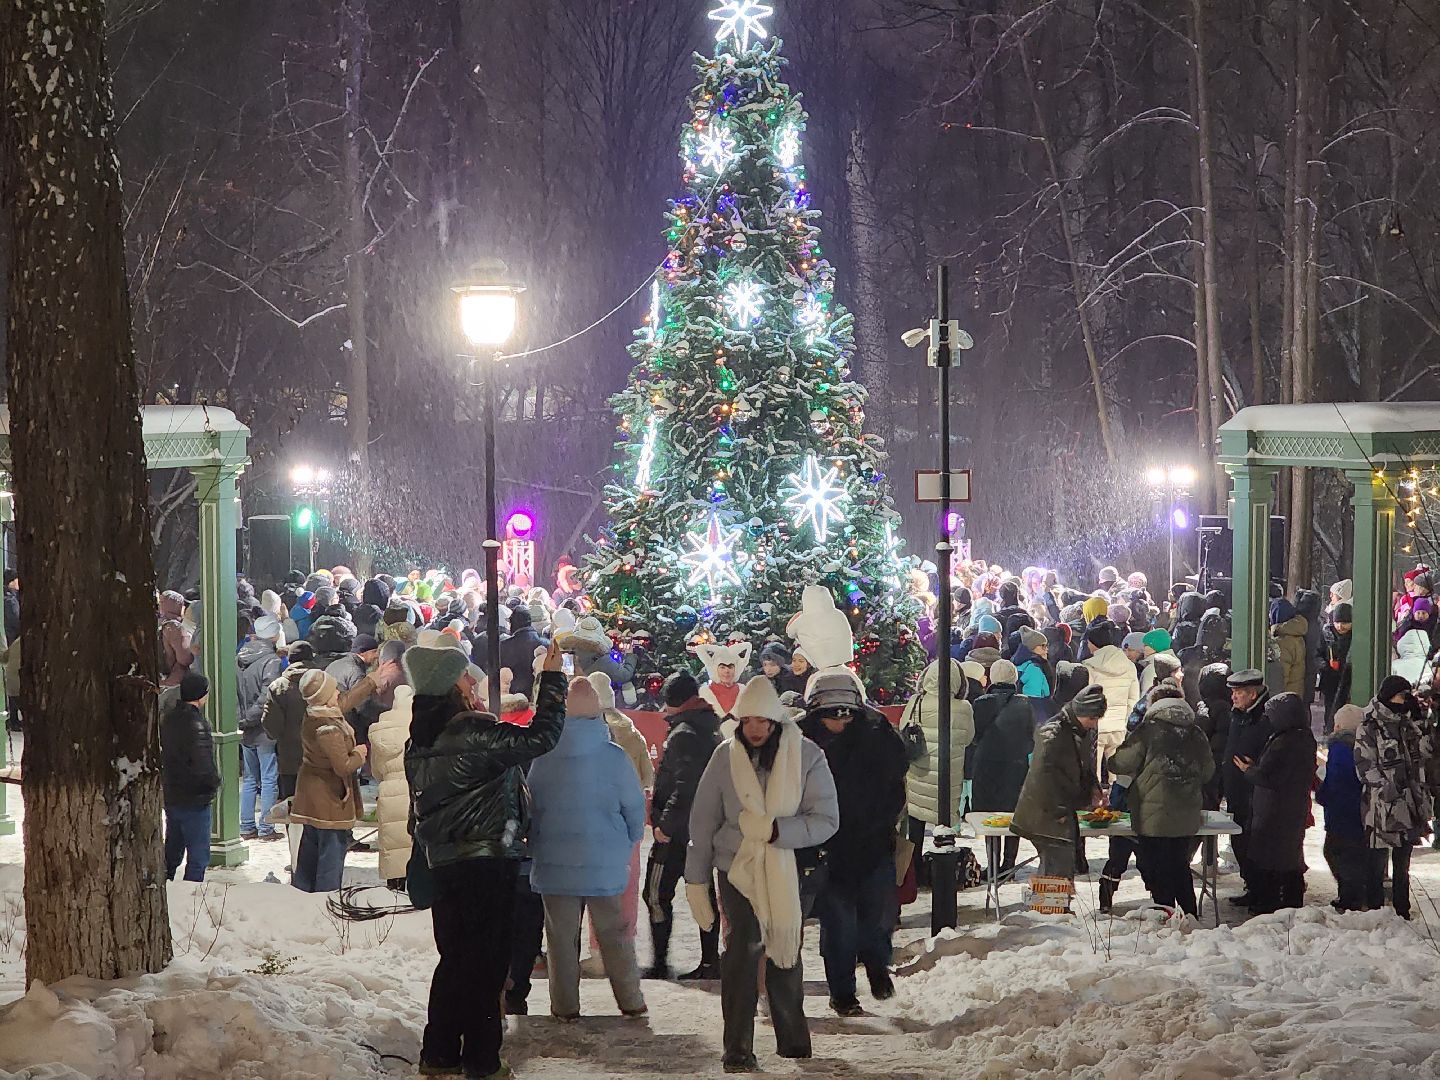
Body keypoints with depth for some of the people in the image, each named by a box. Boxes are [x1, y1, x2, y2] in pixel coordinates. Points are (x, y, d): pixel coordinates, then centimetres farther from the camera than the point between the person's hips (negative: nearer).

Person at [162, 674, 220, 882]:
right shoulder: (197, 724, -21)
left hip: (170, 798, 8)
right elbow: (203, 765, -27)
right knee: (198, 857, 0)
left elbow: (160, 755, 15)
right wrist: (215, 783, -9)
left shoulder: (167, 720, 5)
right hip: (194, 800, -8)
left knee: (172, 851, 19)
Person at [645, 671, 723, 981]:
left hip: (677, 830, -9)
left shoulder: (684, 734, -15)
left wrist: (666, 822, -21)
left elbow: (685, 784, -24)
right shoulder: (713, 729, 11)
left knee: (658, 895, -2)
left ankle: (659, 963, -2)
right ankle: (710, 961, 13)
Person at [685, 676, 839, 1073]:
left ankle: (793, 1041, 30)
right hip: (738, 869, -1)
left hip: (790, 874, 1)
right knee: (742, 954, -13)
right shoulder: (726, 757, -2)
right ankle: (738, 1050, -9)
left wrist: (774, 830, -21)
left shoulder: (806, 756, -6)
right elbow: (703, 821, 5)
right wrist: (696, 880, 5)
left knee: (786, 957, 13)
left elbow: (826, 820, -9)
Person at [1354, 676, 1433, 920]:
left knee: (1402, 863, 13)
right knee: (1378, 861, -1)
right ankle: (1375, 910, 4)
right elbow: (1364, 764, -11)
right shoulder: (1370, 728, -7)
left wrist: (1418, 722, -4)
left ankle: (1402, 912, 20)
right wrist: (1384, 788, -20)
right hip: (1382, 805, -7)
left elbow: (1425, 751, 4)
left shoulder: (1407, 724, 13)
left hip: (1409, 805, 7)